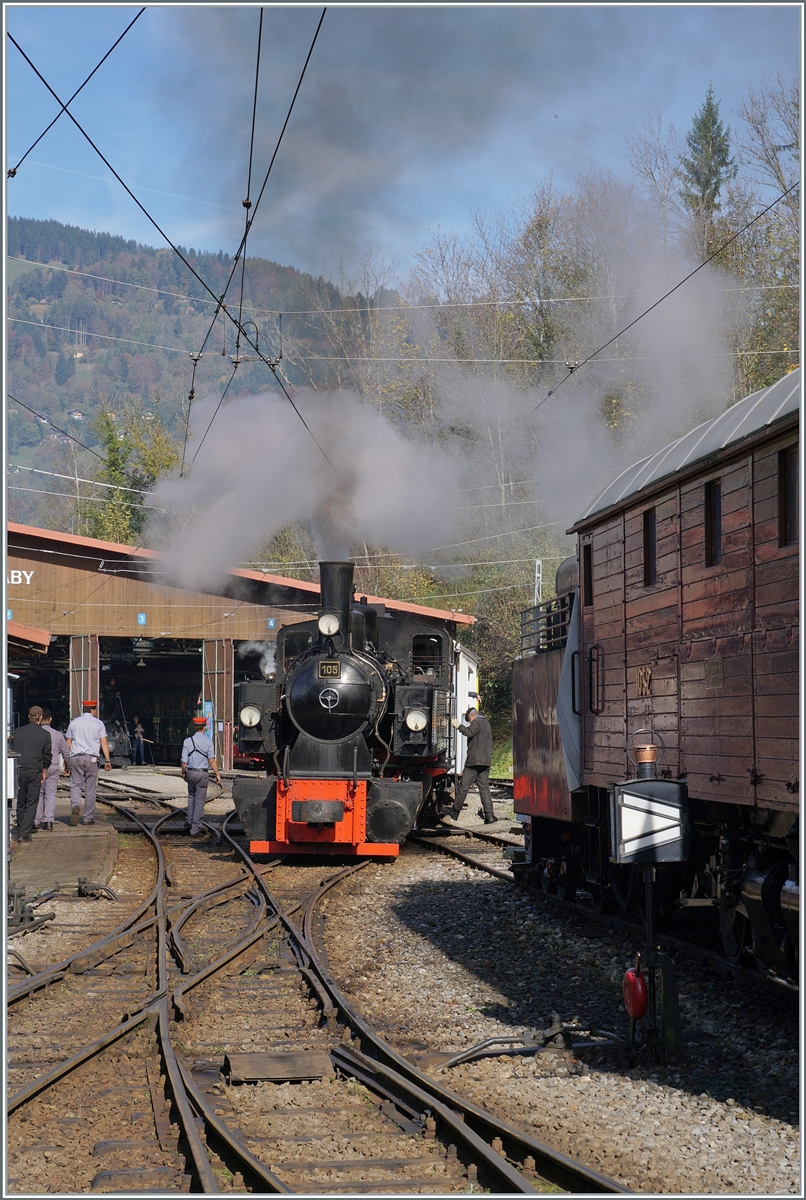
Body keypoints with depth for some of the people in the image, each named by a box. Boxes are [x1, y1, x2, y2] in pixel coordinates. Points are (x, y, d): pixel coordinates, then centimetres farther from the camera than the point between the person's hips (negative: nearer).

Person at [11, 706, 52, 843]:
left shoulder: (19, 731, 5)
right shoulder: (44, 734, -2)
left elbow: (14, 750, 10)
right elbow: (47, 755, 0)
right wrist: (44, 771, 13)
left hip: (20, 769, 3)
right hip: (35, 770, -3)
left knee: (20, 802, 13)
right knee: (32, 803, 1)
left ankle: (20, 831, 18)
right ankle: (25, 833, -7)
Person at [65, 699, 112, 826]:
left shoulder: (74, 722, 9)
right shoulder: (98, 724, 4)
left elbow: (68, 744, 9)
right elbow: (104, 743, -1)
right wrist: (107, 760, -1)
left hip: (75, 758, 1)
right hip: (91, 758, -1)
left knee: (75, 786, 2)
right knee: (90, 789, 5)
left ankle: (75, 806, -27)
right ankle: (88, 818, 7)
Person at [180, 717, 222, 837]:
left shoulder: (187, 741, -1)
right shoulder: (208, 741, -6)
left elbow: (184, 761, -1)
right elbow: (211, 760, -10)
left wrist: (183, 773, 15)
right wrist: (217, 774, -5)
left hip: (190, 773, 2)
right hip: (203, 773, -2)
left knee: (191, 796, 22)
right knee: (200, 800, 3)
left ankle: (189, 822, 20)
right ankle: (195, 828, 3)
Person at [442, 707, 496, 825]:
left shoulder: (476, 722, -5)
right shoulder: (486, 723, 22)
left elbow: (469, 732, -22)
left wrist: (458, 725, -9)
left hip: (475, 760, -8)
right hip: (486, 761, 8)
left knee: (463, 787, -4)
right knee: (484, 788, 5)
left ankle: (453, 814, -1)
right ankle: (489, 816, -3)